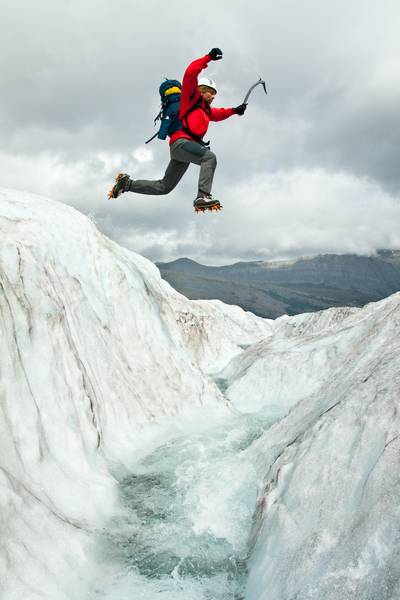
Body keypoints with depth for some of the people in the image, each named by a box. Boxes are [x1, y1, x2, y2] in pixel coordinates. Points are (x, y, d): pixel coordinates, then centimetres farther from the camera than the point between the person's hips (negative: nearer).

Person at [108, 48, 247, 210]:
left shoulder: (206, 110, 31)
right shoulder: (192, 98, 8)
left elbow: (218, 114, 50)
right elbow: (190, 74, -5)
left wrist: (235, 110, 38)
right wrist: (208, 58, -8)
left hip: (180, 152, 9)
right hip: (181, 141, -9)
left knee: (163, 187, 10)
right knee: (209, 156, -31)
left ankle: (127, 183, 20)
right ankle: (202, 196, -44)